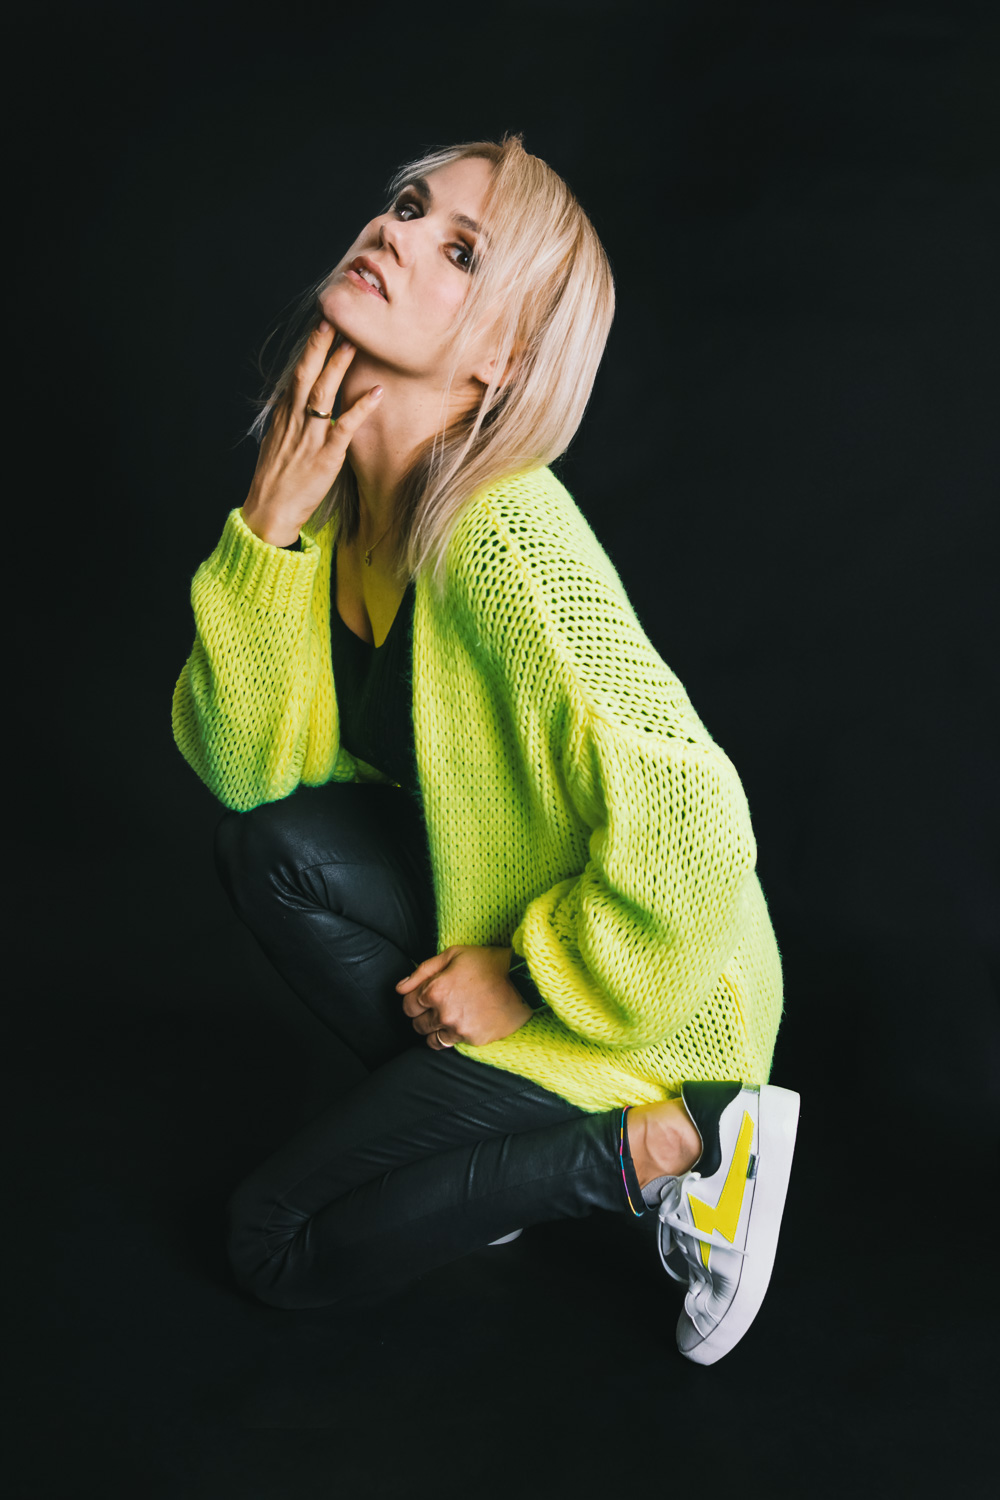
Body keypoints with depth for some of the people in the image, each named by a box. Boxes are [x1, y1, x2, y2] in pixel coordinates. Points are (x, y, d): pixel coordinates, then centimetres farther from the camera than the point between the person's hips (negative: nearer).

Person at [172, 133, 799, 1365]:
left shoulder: (502, 537, -31)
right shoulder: (330, 497, -6)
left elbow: (690, 829, -36)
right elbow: (240, 766, -9)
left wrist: (530, 983, -19)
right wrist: (267, 526, -21)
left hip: (638, 1007, -7)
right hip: (491, 912, 7)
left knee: (276, 1245, -2)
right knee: (273, 844, -16)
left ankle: (663, 1146, 0)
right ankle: (479, 1119, 3)